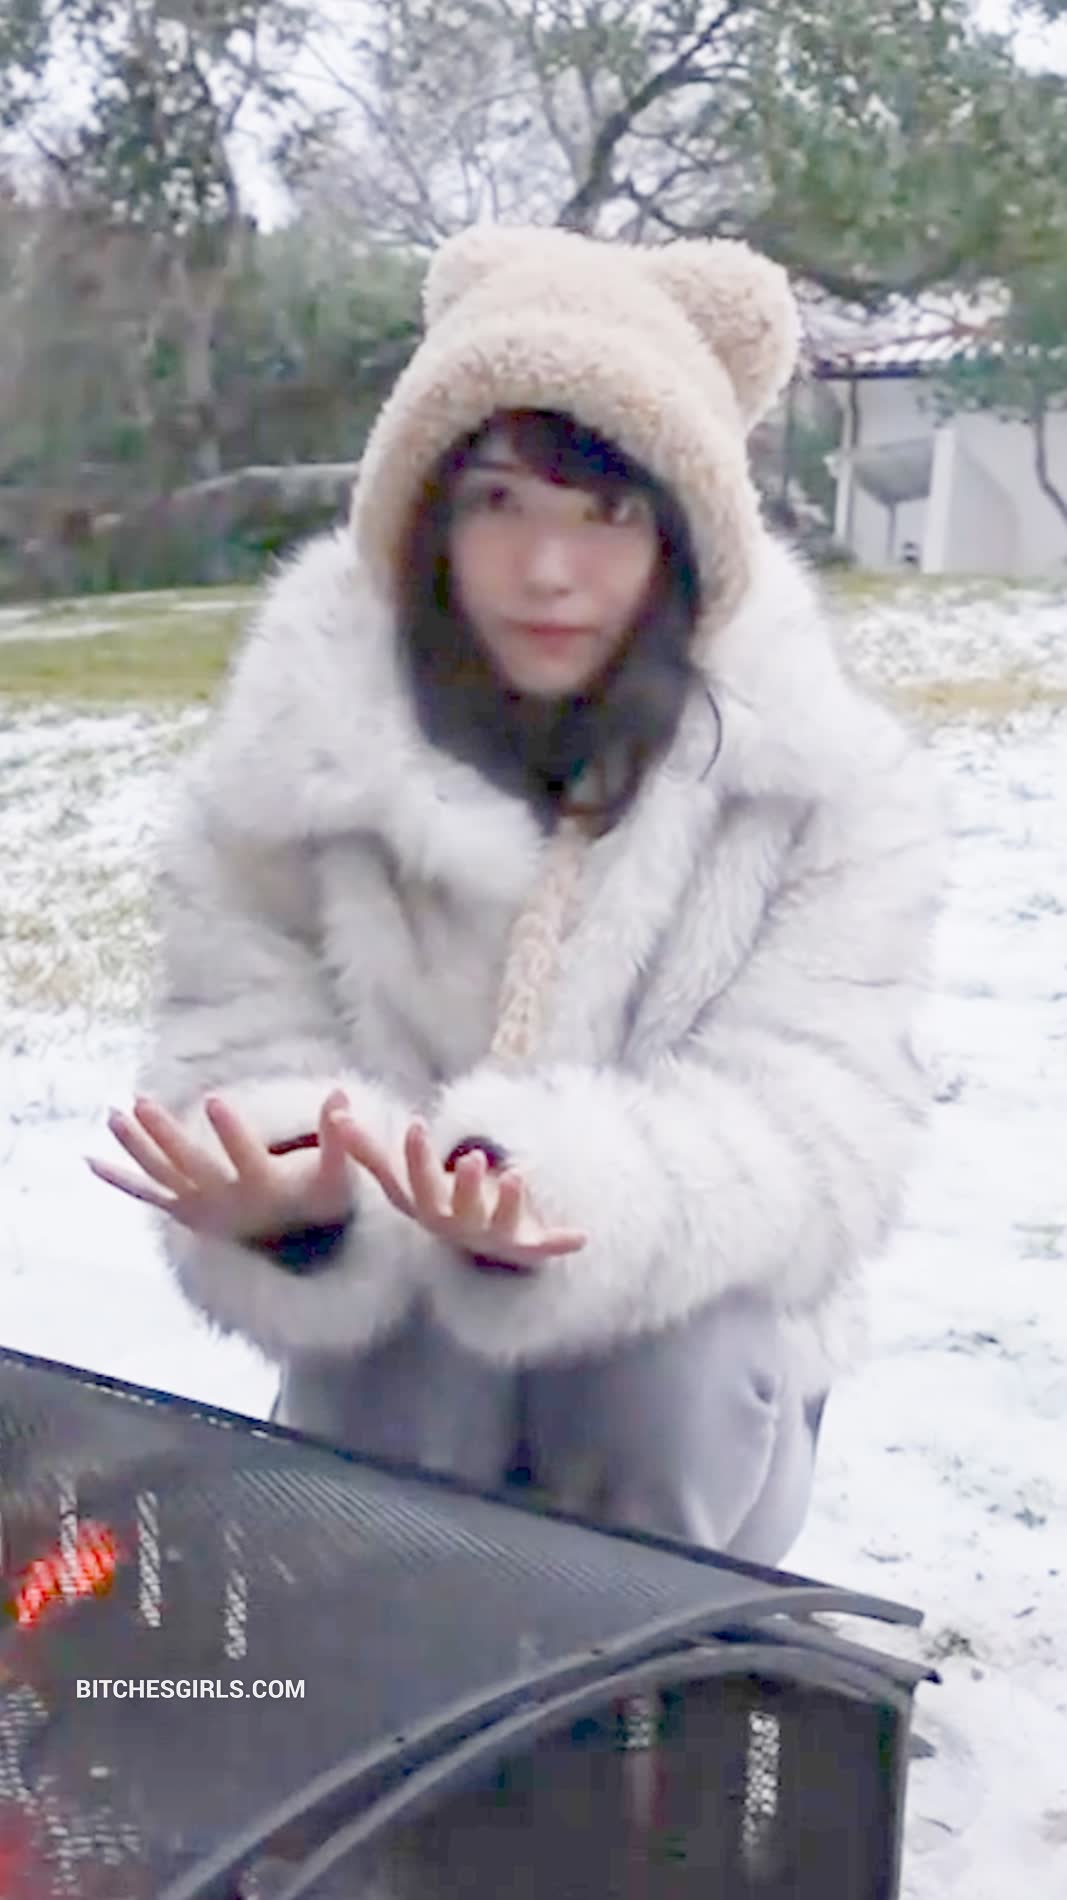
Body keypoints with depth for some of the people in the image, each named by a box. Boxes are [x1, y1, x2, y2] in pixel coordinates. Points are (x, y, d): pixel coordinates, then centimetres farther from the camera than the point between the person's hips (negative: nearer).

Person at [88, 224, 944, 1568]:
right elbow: (243, 1046, -12)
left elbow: (817, 1121, -22)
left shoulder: (831, 779, -16)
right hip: (395, 1314, 0)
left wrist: (574, 1190, -44)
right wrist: (297, 1186, -38)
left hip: (694, 1311, 1)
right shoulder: (303, 744, -14)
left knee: (674, 1378, -31)